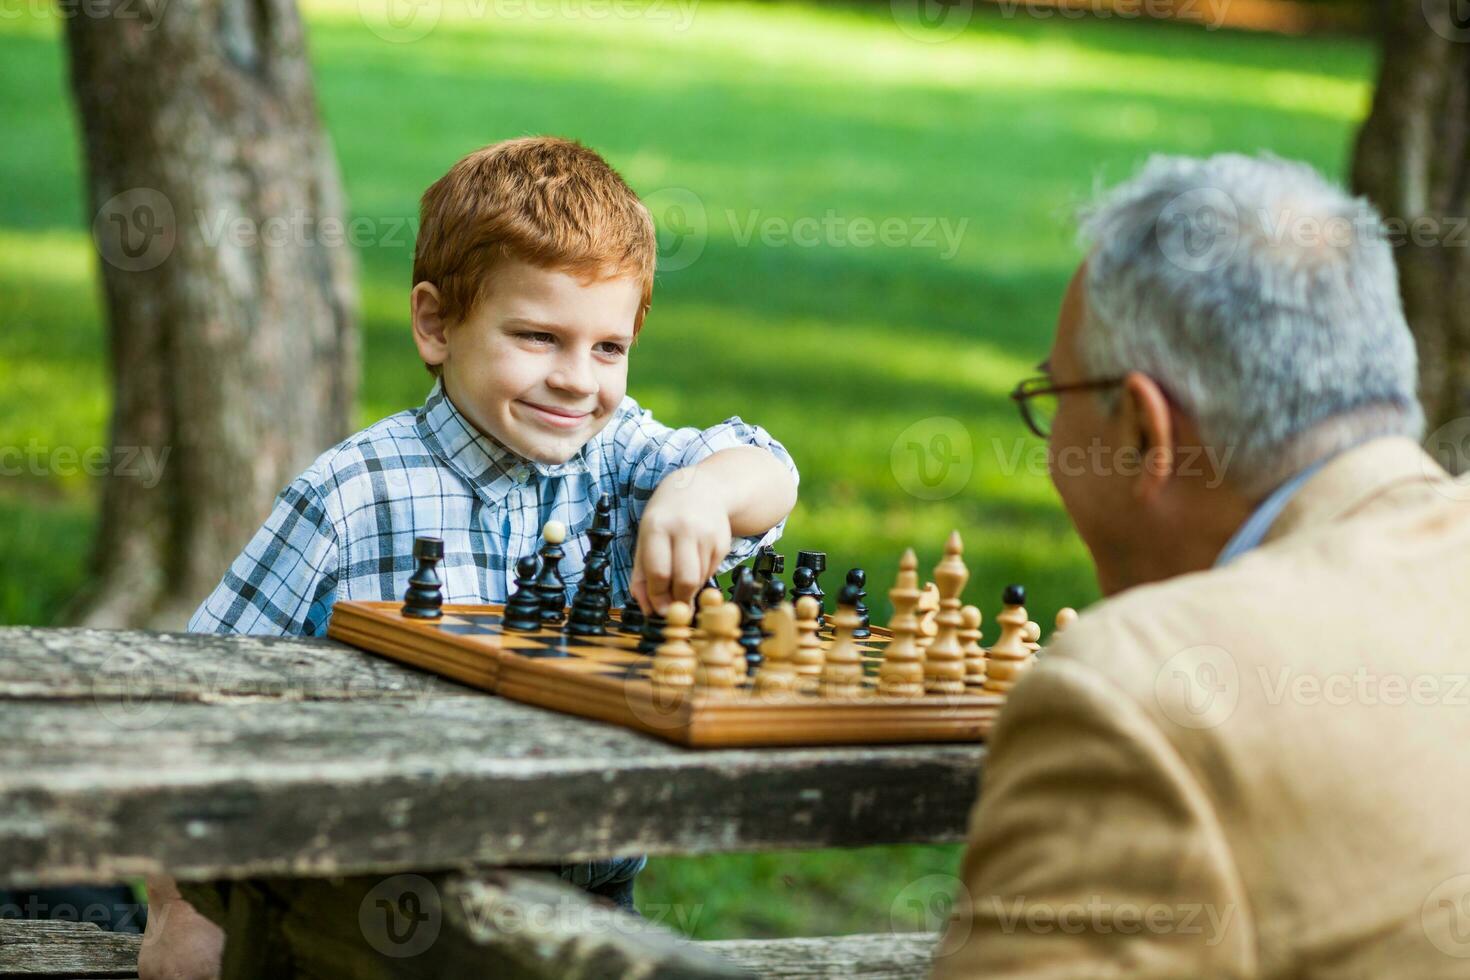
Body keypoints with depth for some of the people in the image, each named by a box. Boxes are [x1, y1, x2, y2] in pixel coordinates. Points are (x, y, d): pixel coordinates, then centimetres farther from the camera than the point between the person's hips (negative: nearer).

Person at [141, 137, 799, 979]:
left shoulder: (619, 455, 4)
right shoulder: (350, 496, -6)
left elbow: (767, 475, -14)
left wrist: (705, 487, -37)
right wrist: (182, 906, -6)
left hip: (588, 901, 2)